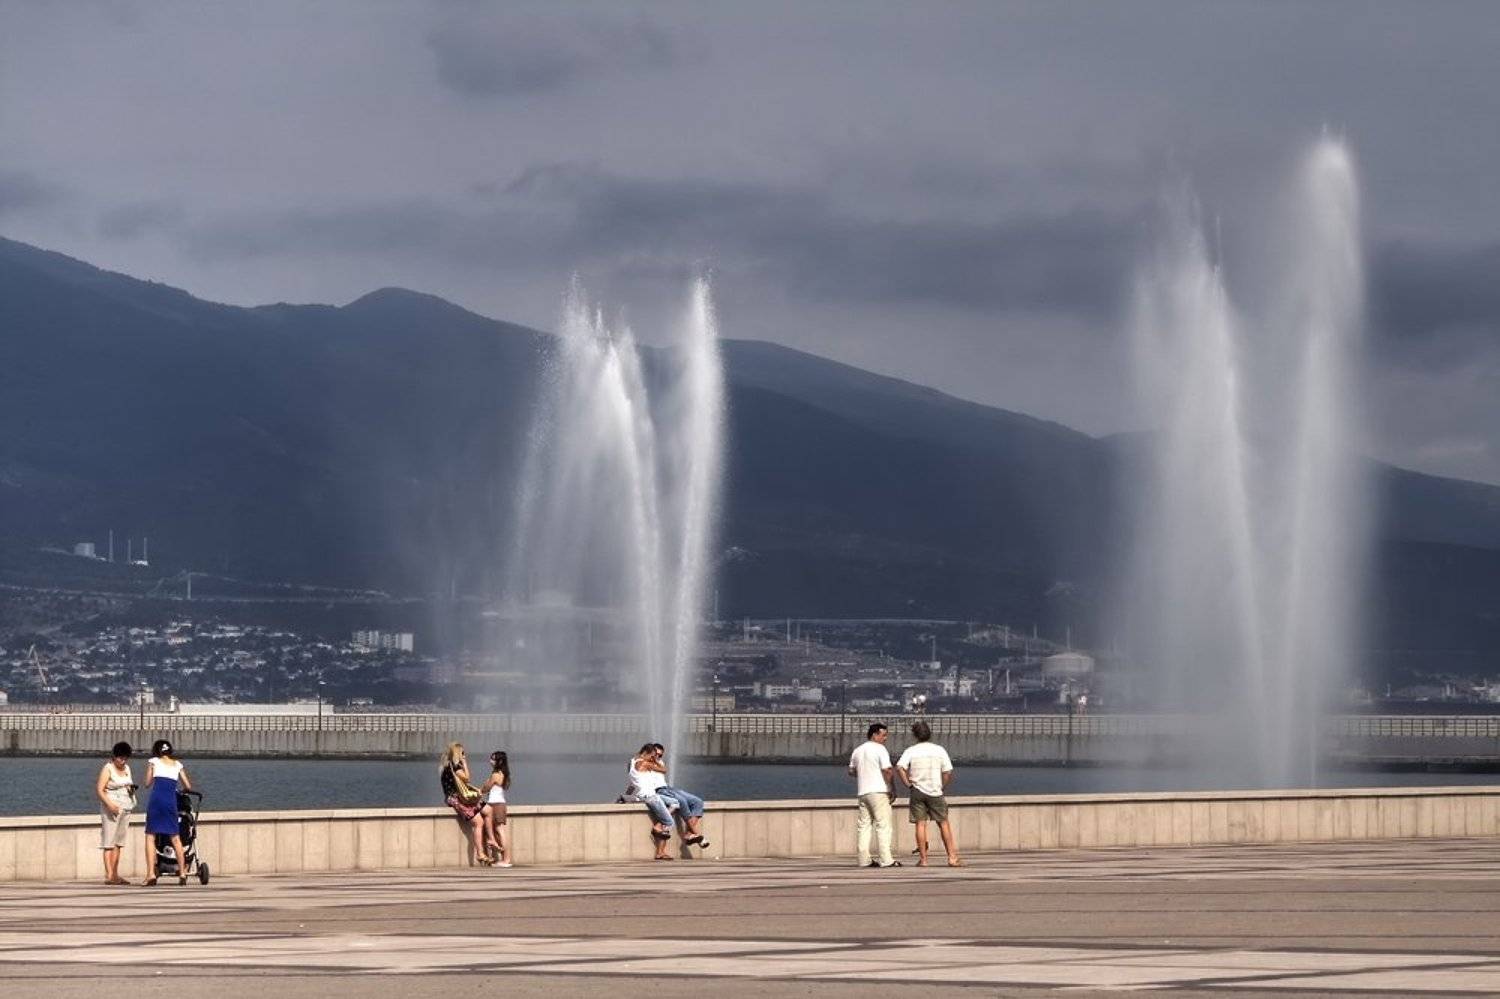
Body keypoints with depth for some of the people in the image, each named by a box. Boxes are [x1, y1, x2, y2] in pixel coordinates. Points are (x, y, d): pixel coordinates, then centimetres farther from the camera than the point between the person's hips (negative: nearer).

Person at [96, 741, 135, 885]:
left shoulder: (127, 768, 17)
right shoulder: (107, 769, -5)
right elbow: (100, 790, -12)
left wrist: (131, 789, 5)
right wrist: (110, 804, -24)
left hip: (126, 807, 7)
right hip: (112, 808, -7)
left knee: (119, 841, 5)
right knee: (109, 841, -11)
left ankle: (115, 874, 6)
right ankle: (109, 875, -16)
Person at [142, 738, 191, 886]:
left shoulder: (153, 761, 12)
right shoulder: (178, 764, 18)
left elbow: (148, 783, 12)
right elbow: (188, 786, 18)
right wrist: (182, 789, 40)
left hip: (156, 798, -2)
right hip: (171, 800, 3)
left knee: (150, 836, 0)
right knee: (175, 838, 11)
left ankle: (151, 874, -11)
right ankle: (182, 873, 11)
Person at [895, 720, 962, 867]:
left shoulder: (911, 750, 0)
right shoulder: (939, 750, 3)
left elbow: (899, 767, -15)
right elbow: (948, 772, -2)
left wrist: (907, 784, -5)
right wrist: (943, 788, 8)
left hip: (917, 791, 0)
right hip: (935, 792, 0)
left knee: (920, 824, 2)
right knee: (943, 823, 5)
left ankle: (923, 859, -1)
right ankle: (952, 857, 1)